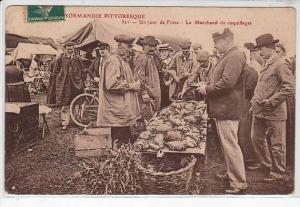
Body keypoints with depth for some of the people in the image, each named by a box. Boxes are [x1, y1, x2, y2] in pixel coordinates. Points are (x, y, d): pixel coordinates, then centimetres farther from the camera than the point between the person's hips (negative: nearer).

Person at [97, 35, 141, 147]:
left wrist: (133, 84, 12)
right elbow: (111, 83, -24)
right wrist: (130, 86, -17)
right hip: (117, 110, -10)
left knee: (126, 137, 13)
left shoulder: (122, 60, 18)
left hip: (123, 107, 10)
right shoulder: (113, 61, -15)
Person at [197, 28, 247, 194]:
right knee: (227, 144, 19)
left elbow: (227, 82, -27)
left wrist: (207, 90, -15)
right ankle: (230, 174, 34)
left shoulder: (235, 57, -17)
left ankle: (239, 183, 5)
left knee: (230, 145, -5)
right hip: (223, 109, 11)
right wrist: (208, 86, 8)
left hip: (227, 110, -11)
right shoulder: (228, 56, 16)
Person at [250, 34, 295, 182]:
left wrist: (270, 102, -19)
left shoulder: (280, 64, -13)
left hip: (274, 112, -9)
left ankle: (277, 172, 21)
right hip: (260, 111, 9)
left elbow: (290, 87, -19)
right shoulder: (266, 65, 14)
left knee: (276, 144, 5)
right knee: (256, 138, 16)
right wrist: (255, 101, 13)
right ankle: (267, 165, 34)